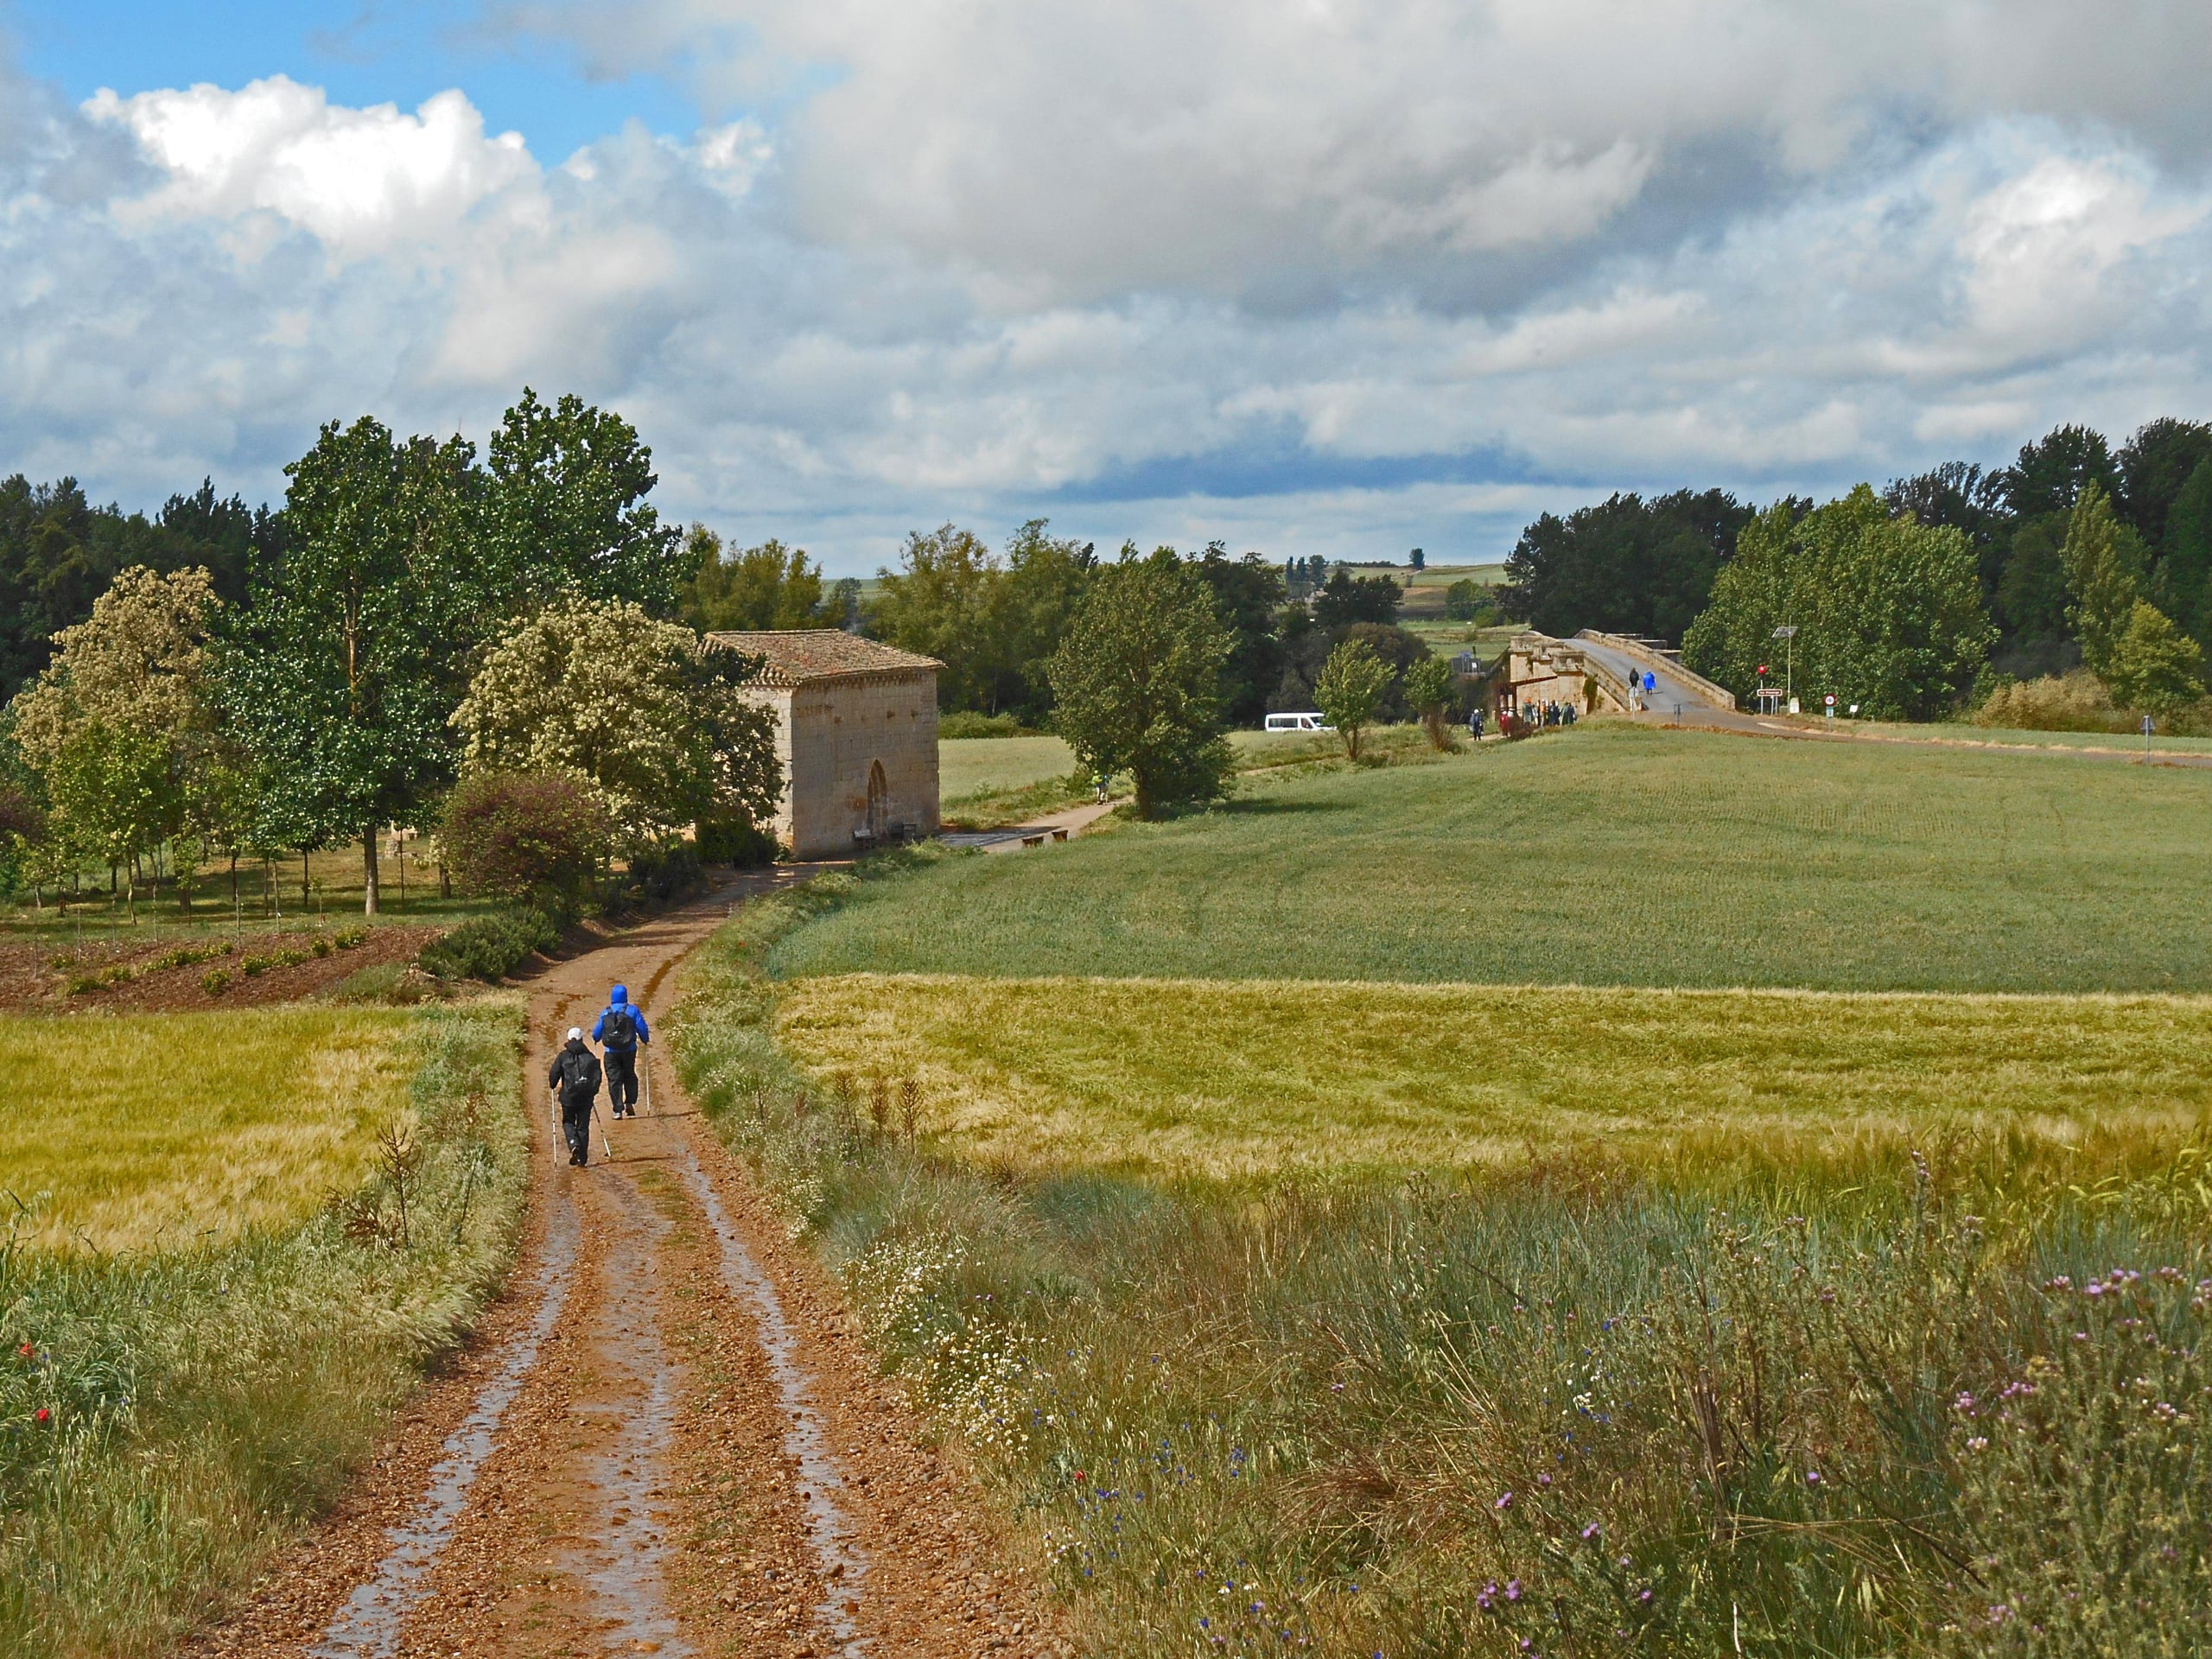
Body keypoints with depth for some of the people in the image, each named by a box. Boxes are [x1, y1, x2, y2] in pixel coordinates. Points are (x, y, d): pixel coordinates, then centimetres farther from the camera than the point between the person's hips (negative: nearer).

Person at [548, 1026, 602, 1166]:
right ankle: (583, 1158, 9)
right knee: (583, 1126, 9)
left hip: (569, 1096, -2)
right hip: (586, 1097, 2)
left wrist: (553, 1087, 17)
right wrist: (593, 1091, 18)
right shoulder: (590, 1057, 3)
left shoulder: (563, 1056, -2)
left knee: (568, 1122, 17)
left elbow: (554, 1075, -3)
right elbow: (597, 1075, 5)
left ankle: (574, 1145, -11)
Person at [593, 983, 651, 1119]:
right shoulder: (632, 1010, -4)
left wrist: (596, 1039, 30)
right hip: (629, 1050, 0)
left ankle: (618, 1109, -5)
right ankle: (630, 1103, 8)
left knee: (614, 1080, 2)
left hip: (611, 1052, 0)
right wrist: (645, 1039, 16)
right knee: (629, 1077, 18)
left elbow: (596, 1034, 7)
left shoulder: (605, 1013, 1)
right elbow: (642, 1029, -4)